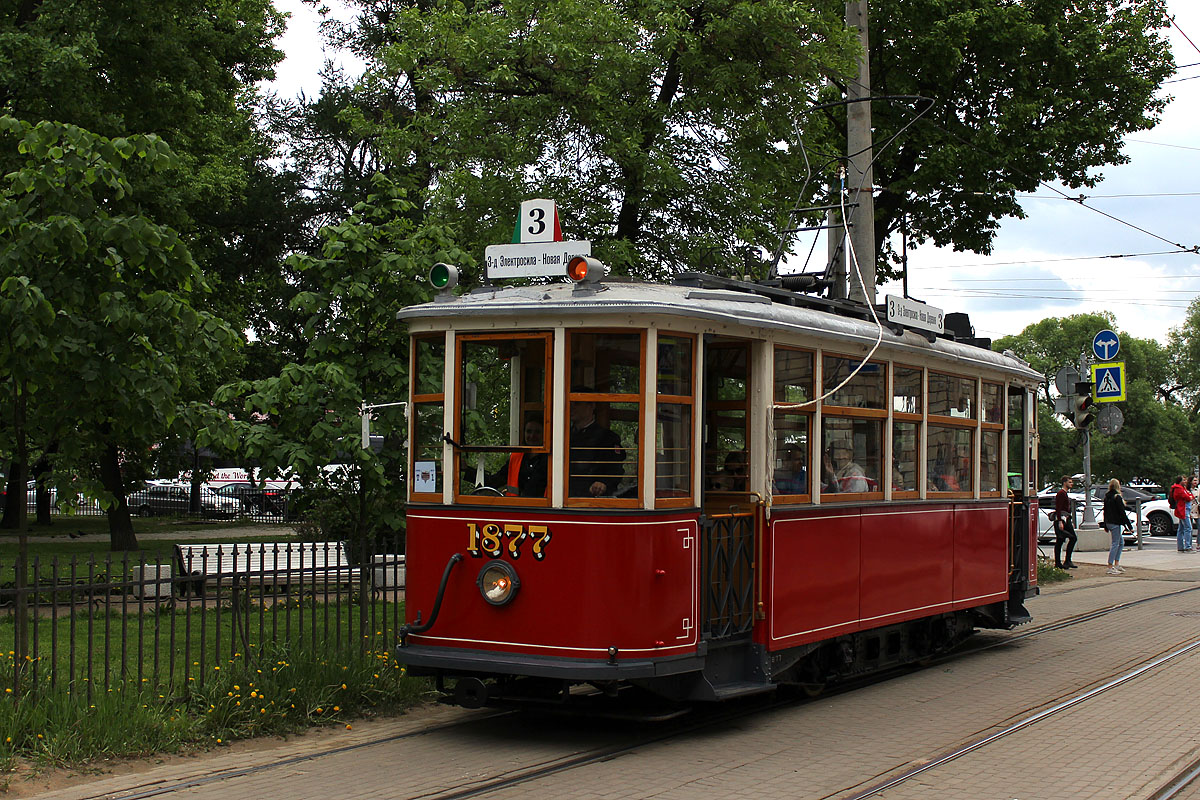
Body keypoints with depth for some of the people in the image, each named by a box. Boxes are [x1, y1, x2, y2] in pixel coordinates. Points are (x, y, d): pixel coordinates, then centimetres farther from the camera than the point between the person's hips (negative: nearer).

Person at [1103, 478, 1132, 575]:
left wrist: (1105, 525, 23)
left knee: (1121, 542, 18)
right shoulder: (1117, 497, -13)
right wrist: (1129, 525, -11)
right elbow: (1122, 512, -15)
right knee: (1115, 544, -5)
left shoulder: (1106, 497, 11)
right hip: (1115, 523, -9)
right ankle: (1110, 567, -7)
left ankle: (1116, 564, 17)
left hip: (1109, 522, 9)